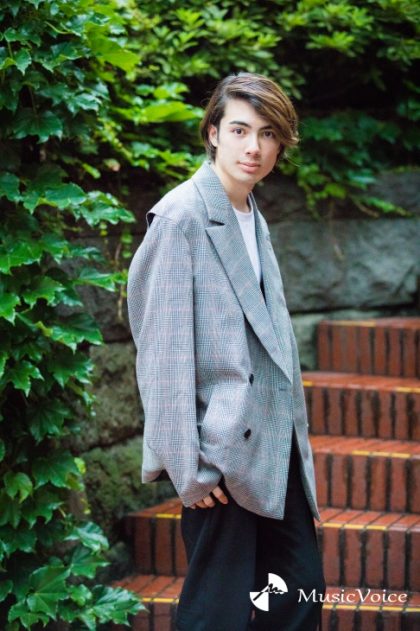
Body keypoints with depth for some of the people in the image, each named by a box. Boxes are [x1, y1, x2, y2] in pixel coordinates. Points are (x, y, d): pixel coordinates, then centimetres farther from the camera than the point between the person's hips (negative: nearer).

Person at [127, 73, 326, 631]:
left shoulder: (254, 220, 15)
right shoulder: (181, 216, -11)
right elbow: (163, 348, -15)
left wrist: (294, 438, 12)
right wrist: (186, 466, -18)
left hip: (275, 443, 8)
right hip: (224, 450, -8)